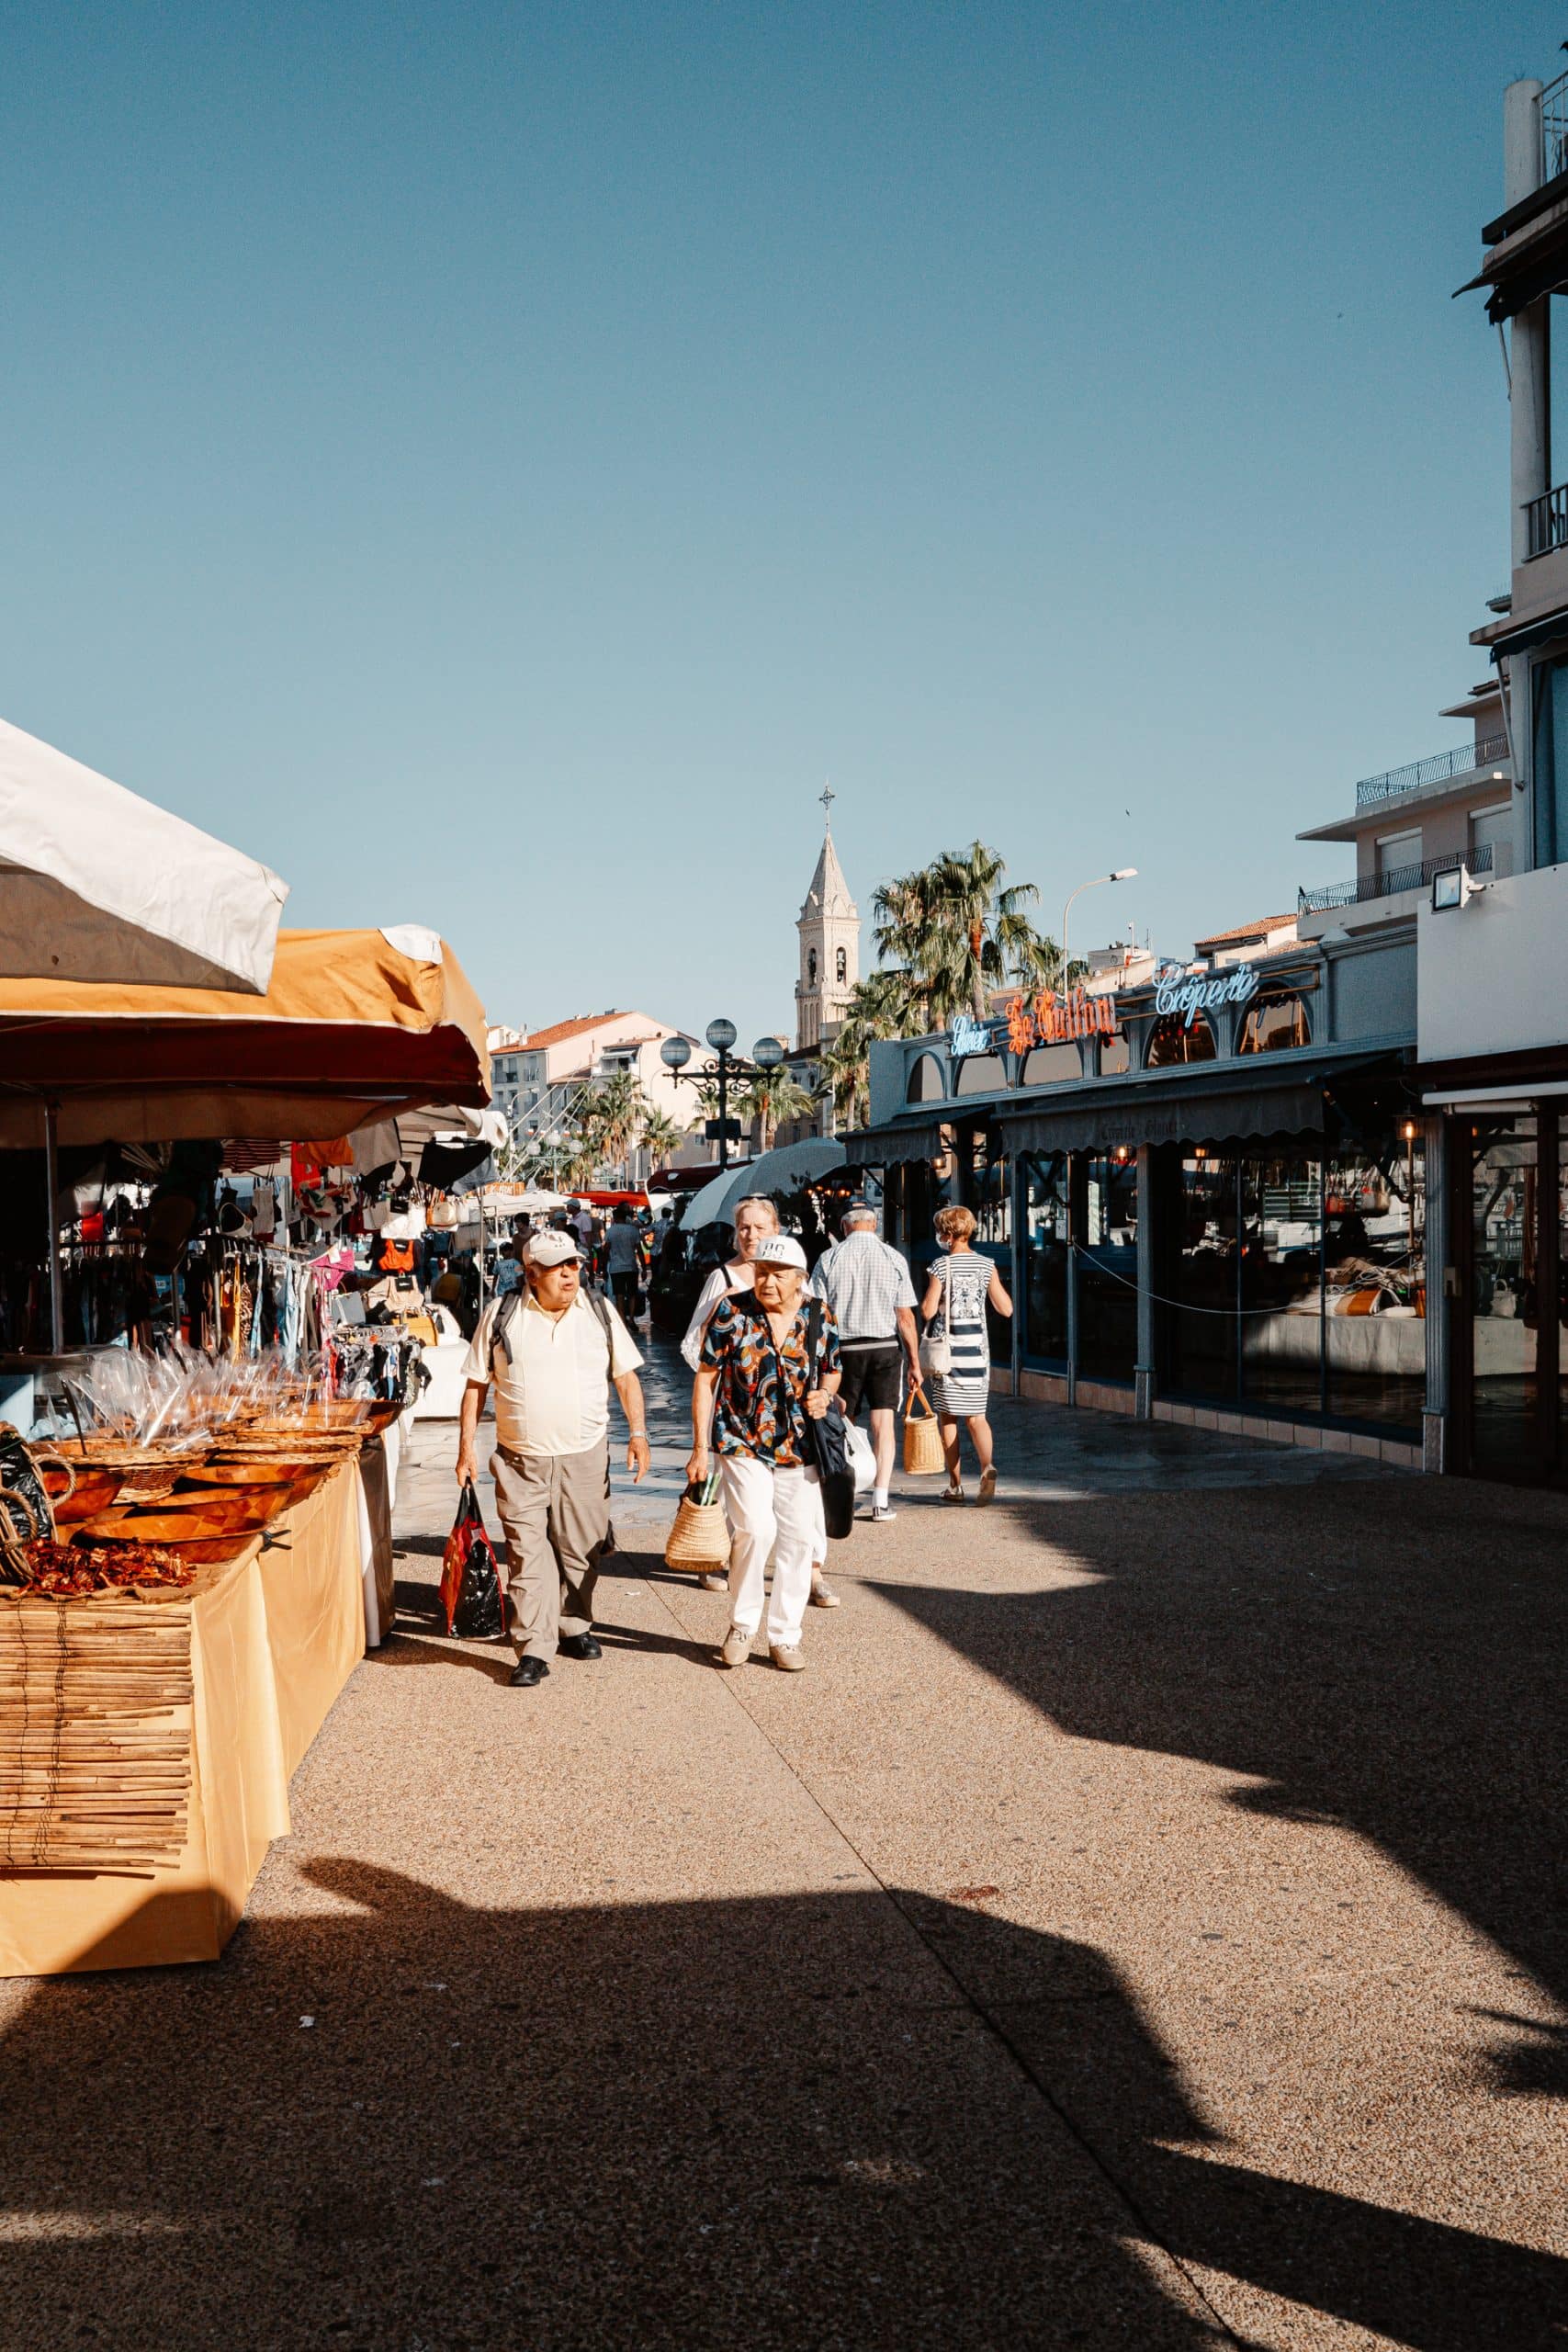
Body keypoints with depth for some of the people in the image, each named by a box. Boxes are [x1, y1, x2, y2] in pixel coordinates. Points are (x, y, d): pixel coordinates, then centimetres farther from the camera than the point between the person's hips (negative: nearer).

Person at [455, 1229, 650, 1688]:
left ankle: (574, 1627, 30)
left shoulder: (600, 1312, 3)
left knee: (581, 1549, 11)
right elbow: (475, 1385, 3)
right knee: (528, 1556, -4)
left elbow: (625, 1376, 9)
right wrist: (467, 1448, 0)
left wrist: (638, 1432, 1)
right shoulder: (501, 1315, -1)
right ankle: (533, 1650, 0)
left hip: (584, 1456, 2)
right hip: (520, 1460, -2)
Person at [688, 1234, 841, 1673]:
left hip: (800, 1450, 3)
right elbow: (705, 1378, -2)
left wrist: (824, 1396, -8)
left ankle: (785, 1636, 20)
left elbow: (832, 1371, 17)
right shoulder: (731, 1312, -7)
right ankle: (742, 1626, 4)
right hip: (742, 1444, -3)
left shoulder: (819, 1319, 0)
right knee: (756, 1529, -17)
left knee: (797, 1538, 5)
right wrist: (700, 1448, -5)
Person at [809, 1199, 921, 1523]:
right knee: (883, 1423, 2)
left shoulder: (828, 1259, -2)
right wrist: (914, 1362, 3)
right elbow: (906, 1317, -3)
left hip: (843, 1349, 1)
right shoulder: (894, 1258, -2)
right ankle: (881, 1499, -5)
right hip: (885, 1347, 0)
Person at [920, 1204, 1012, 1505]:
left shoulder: (941, 1266, -8)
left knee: (948, 1417, 8)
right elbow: (1006, 1308, 4)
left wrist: (927, 1299, 7)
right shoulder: (986, 1265, 2)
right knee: (976, 1416, 8)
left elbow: (928, 1310, -14)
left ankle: (955, 1485, 10)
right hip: (976, 1345, 3)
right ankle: (987, 1466, -18)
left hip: (947, 1346, -3)